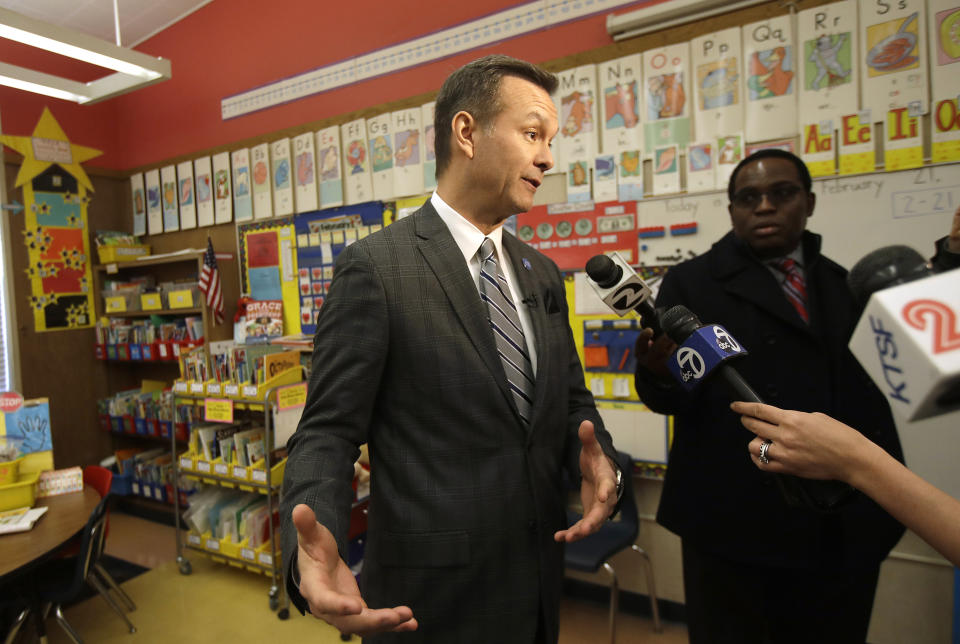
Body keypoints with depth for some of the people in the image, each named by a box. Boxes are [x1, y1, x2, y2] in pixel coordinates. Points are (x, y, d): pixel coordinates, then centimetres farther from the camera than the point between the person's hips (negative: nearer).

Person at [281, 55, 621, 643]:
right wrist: (309, 550, -33)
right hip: (429, 596, -6)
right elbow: (328, 433, -15)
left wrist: (599, 461, -12)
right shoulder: (376, 266, -15)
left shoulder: (543, 275, 5)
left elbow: (573, 400, 10)